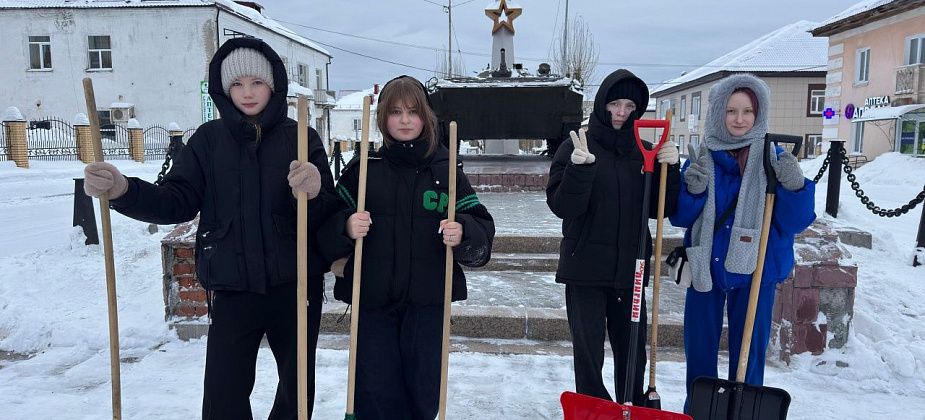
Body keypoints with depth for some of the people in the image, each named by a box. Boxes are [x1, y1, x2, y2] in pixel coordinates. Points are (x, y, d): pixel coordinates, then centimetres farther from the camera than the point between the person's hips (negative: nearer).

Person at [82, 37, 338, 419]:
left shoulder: (301, 138, -2)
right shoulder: (209, 139, 3)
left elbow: (330, 215, -9)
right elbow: (180, 201, -3)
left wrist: (313, 194, -31)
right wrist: (124, 191, -21)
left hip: (295, 285, 0)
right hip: (232, 288, 1)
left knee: (298, 386, 15)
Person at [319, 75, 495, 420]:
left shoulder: (445, 168, 2)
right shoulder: (363, 168, 2)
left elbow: (482, 226, 1)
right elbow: (329, 224, 3)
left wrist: (462, 233, -21)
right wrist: (346, 227, -19)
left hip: (427, 301, 0)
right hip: (372, 300, 0)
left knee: (423, 391, 10)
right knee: (376, 392, 5)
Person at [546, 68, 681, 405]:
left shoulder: (644, 152, 9)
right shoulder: (575, 148, -3)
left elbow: (659, 210, 5)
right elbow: (561, 207, -11)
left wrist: (670, 168, -8)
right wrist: (579, 169, -26)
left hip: (630, 268, 4)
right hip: (585, 268, -3)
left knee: (633, 352, 13)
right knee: (588, 352, 2)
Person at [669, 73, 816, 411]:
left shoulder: (774, 160, -4)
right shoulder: (702, 159, -1)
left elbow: (795, 222, -7)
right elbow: (680, 218, 0)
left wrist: (795, 187, -24)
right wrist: (693, 192, -18)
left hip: (755, 271, -1)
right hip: (705, 267, 2)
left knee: (750, 351, 10)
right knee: (699, 349, 12)